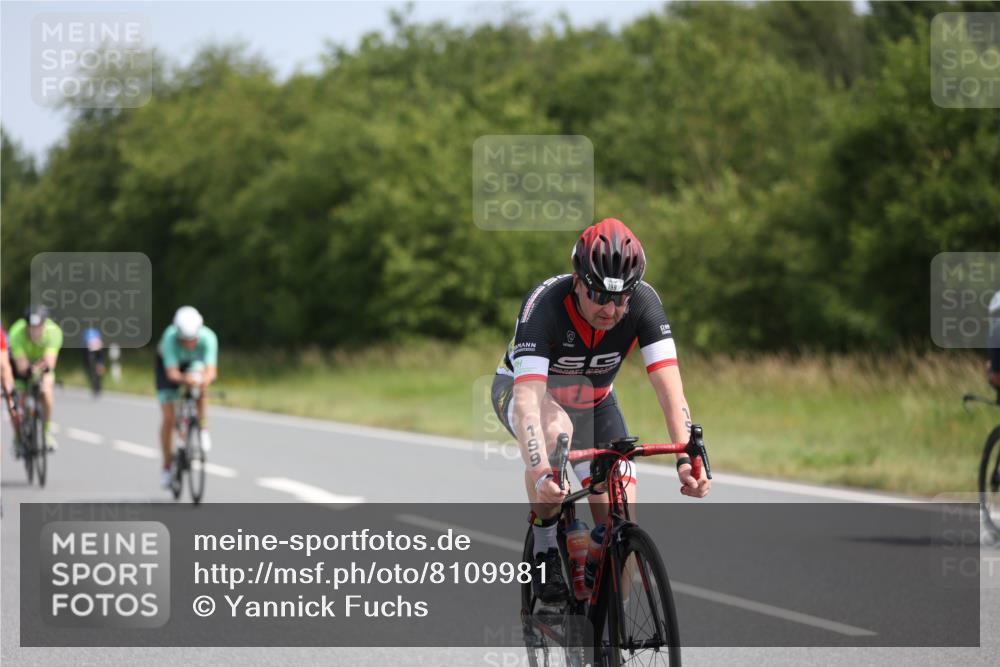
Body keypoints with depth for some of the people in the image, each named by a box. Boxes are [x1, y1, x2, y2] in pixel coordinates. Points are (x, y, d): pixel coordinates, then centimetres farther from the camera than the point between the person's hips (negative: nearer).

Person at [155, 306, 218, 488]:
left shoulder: (208, 338, -37)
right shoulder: (170, 338, -40)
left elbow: (211, 370, -43)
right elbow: (172, 373, -45)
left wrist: (204, 379, -65)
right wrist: (184, 379, -66)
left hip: (195, 363, 1)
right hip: (169, 363, -1)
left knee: (199, 387, -35)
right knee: (168, 417, -8)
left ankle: (203, 429, -13)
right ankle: (166, 467, 8)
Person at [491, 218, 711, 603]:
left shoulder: (643, 303, -28)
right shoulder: (544, 306, -37)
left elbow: (670, 389, -34)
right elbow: (528, 400, -46)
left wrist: (688, 457, -49)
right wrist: (540, 472, -61)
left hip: (592, 401, 3)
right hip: (522, 388, -3)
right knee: (556, 429, -40)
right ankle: (545, 546, -20)